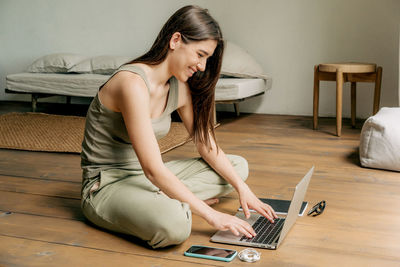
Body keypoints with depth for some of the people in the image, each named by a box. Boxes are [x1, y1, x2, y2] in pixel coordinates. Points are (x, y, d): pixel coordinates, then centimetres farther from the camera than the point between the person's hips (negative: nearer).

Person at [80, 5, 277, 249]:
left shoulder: (180, 88, 2)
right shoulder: (133, 84, -25)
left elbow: (207, 146, 9)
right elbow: (153, 169, -28)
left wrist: (243, 189, -3)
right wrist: (210, 215, -26)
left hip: (147, 177, 9)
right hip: (108, 185, -9)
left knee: (239, 166, 8)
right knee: (174, 224, -40)